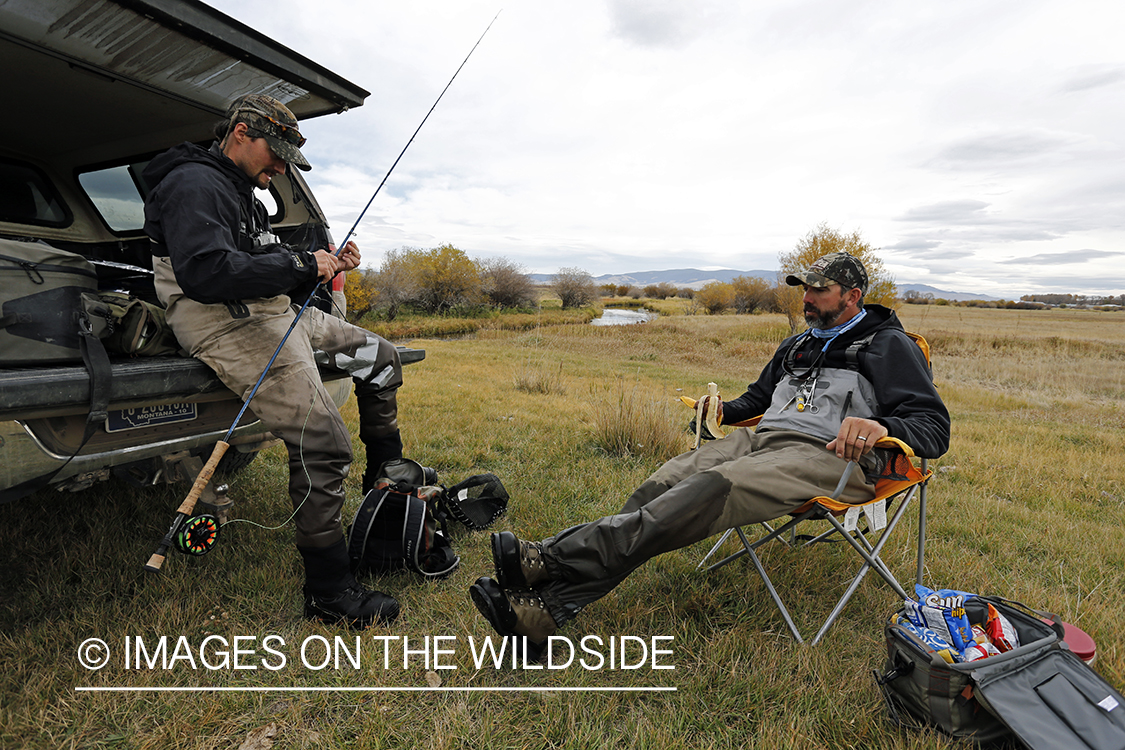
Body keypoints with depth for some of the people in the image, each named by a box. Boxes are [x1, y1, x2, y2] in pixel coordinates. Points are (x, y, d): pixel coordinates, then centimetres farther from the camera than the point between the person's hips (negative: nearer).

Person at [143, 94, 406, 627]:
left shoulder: (240, 192, 24)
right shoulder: (194, 184, -10)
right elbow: (203, 272, -28)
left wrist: (328, 266, 8)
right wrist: (300, 264, -21)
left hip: (281, 315, 11)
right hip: (236, 330, -11)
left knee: (381, 358, 15)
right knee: (324, 448, -18)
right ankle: (328, 594, -5)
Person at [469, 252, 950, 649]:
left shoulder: (889, 346, 6)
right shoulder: (797, 345, 26)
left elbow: (934, 426, -3)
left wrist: (879, 426, -25)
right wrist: (724, 411, 16)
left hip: (829, 456, -6)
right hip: (762, 438, 6)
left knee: (713, 489, -34)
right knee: (665, 485, -22)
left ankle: (551, 559, -39)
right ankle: (547, 604, -33)